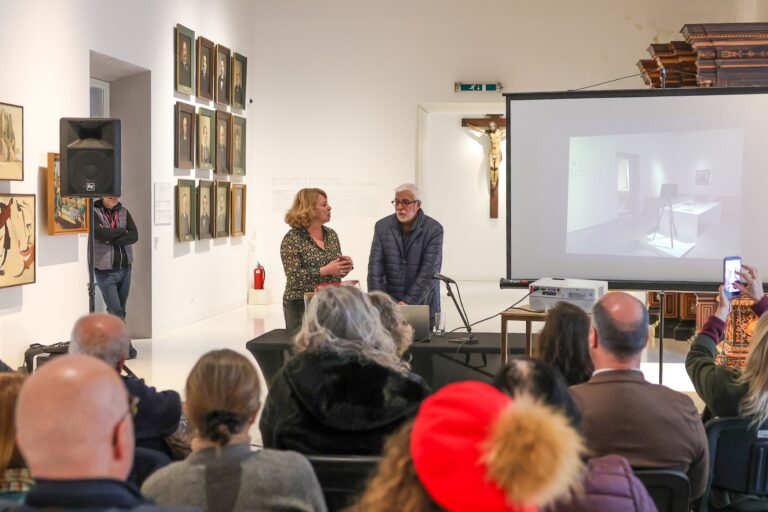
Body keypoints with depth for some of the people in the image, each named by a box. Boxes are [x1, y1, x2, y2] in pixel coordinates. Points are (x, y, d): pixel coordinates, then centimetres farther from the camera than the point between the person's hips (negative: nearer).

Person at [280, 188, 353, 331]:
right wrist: (324, 271, -22)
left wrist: (346, 266, -4)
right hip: (301, 305, -5)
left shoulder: (331, 235, 10)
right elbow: (293, 277, -16)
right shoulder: (292, 239, -7)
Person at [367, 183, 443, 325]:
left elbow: (430, 270, -16)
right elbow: (375, 265, -5)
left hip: (422, 307, -2)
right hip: (389, 305, 2)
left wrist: (409, 302, -24)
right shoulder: (382, 226, 2)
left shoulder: (434, 229, -8)